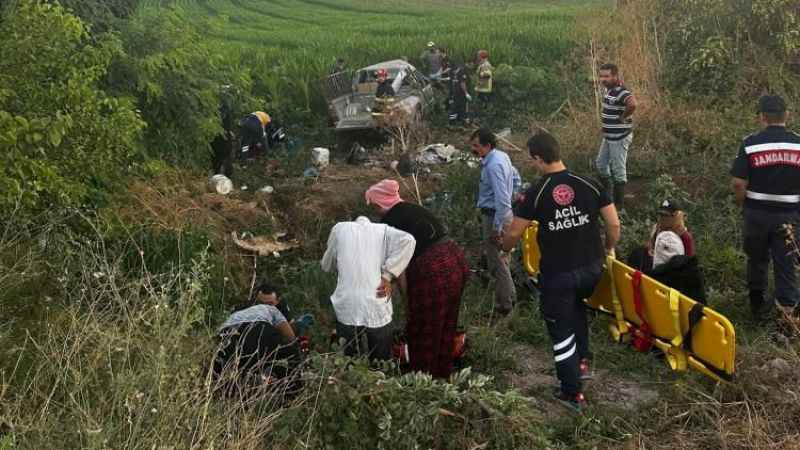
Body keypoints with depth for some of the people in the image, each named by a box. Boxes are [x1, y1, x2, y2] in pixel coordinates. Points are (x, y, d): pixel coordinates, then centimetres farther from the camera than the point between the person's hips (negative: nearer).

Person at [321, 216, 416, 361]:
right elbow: (407, 240, -9)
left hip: (346, 310, 0)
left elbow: (327, 265, 19)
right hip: (378, 311, 0)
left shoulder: (340, 228, 12)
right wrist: (387, 275, -6)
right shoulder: (383, 230, 11)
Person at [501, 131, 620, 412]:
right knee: (576, 306, 34)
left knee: (561, 332, 11)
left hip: (557, 274, -4)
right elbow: (614, 224, -2)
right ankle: (583, 362, 31)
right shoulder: (589, 185, -4)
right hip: (592, 268, 4)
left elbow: (514, 233, -5)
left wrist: (504, 249, 17)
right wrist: (609, 249, 18)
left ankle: (573, 394, 19)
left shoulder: (537, 193, -12)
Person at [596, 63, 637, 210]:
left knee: (618, 170, 0)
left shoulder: (621, 92, -23)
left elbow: (632, 104, -43)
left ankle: (618, 204, 10)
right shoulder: (609, 89, 6)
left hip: (620, 138, -10)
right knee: (601, 164, 21)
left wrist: (623, 117, -25)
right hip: (608, 136, 10)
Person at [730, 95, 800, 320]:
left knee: (757, 260, 18)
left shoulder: (750, 143, -10)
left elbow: (738, 183, -11)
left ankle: (758, 304, 31)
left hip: (757, 212, 0)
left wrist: (743, 206, 6)